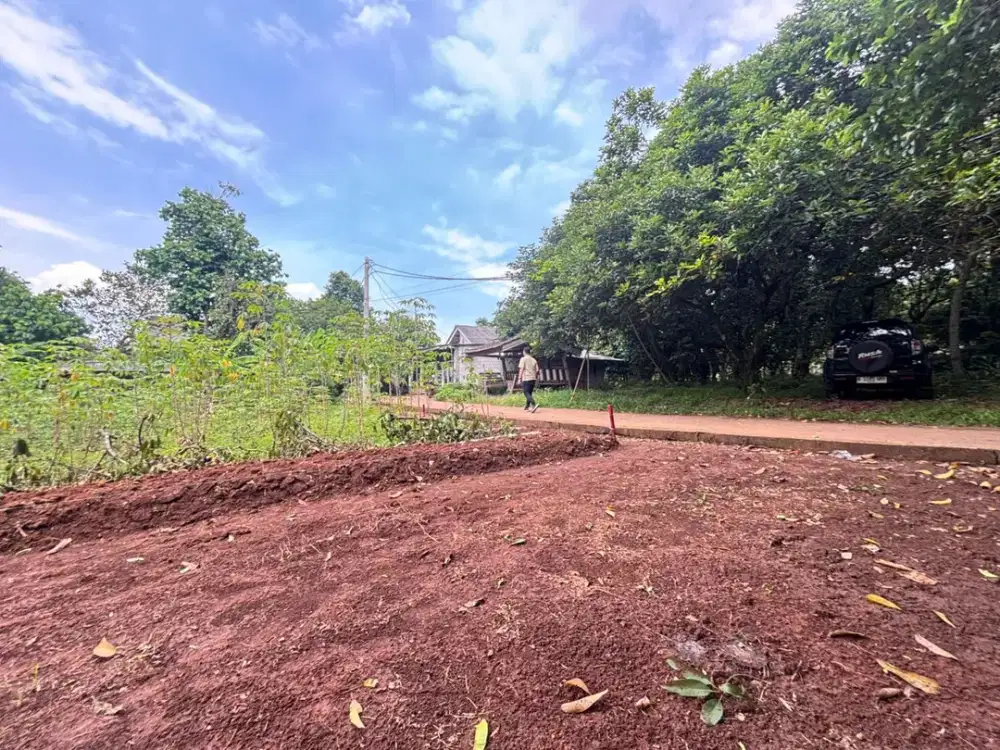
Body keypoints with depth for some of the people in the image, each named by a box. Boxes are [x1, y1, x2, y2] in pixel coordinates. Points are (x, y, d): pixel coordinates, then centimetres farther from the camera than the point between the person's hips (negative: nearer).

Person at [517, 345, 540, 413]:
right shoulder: (534, 360, 12)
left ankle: (534, 405, -27)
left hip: (526, 379, -6)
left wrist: (519, 378, -8)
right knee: (529, 393, 16)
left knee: (527, 393, -7)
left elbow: (521, 369, -10)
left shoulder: (523, 359, -3)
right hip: (533, 378, 6)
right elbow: (537, 370, 10)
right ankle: (527, 407, 23)